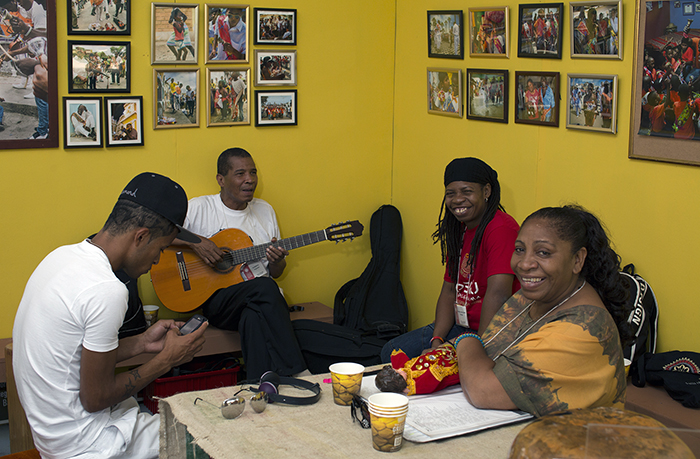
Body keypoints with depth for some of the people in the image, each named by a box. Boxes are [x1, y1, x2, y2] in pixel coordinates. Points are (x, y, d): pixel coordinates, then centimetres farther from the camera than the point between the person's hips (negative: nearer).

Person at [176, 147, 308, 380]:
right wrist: (195, 242, -16)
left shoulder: (265, 211, 16)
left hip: (261, 300, 3)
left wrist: (277, 261, -5)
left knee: (254, 318, -36)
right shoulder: (198, 208, 2)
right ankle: (296, 375, -36)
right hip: (217, 298, -3)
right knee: (264, 288, -35)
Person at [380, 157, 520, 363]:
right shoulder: (459, 230, 12)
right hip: (460, 326, 9)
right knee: (392, 352, 8)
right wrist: (436, 340, -3)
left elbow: (498, 294, -27)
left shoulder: (501, 228, -19)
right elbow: (449, 290, 10)